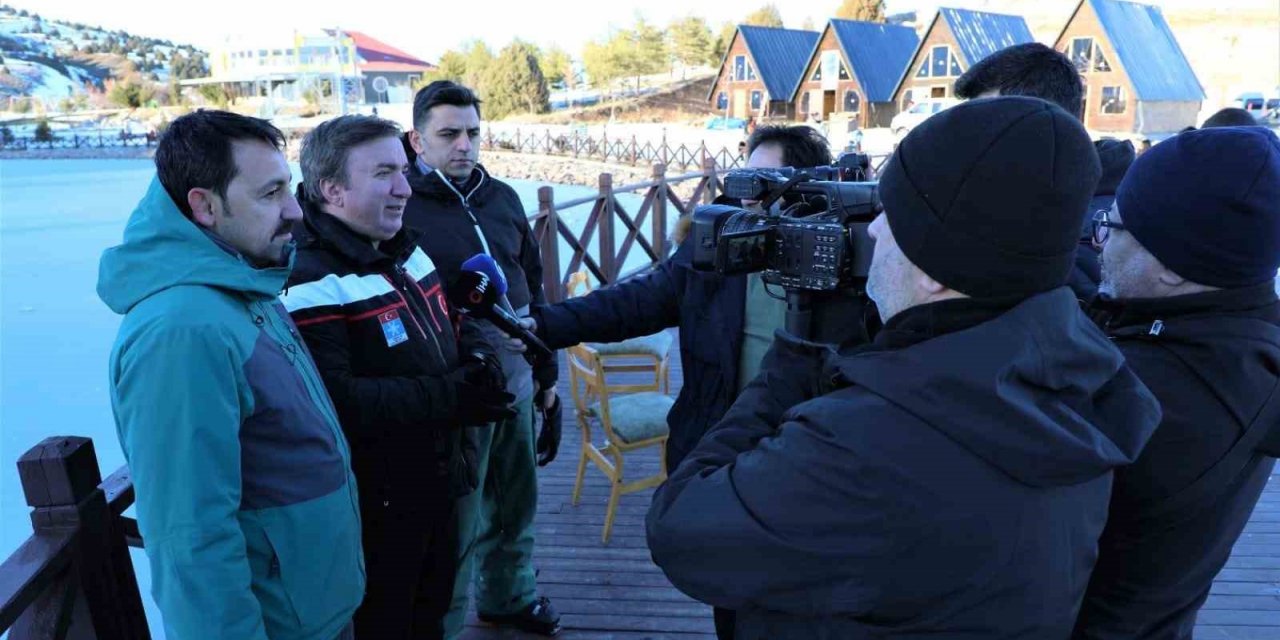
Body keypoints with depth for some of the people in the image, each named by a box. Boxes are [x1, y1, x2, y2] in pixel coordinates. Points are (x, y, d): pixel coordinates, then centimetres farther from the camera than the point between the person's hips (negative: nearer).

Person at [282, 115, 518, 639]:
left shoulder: (406, 251, 7)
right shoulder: (311, 283, -23)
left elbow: (452, 323, 19)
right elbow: (334, 403, -34)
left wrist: (477, 356, -4)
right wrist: (448, 397, -31)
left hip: (437, 485, 9)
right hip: (373, 508, -9)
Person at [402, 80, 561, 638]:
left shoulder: (501, 197, 7)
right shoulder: (401, 206, -11)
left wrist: (546, 375, 15)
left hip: (516, 379, 6)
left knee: (515, 502, 21)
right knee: (457, 516, 7)